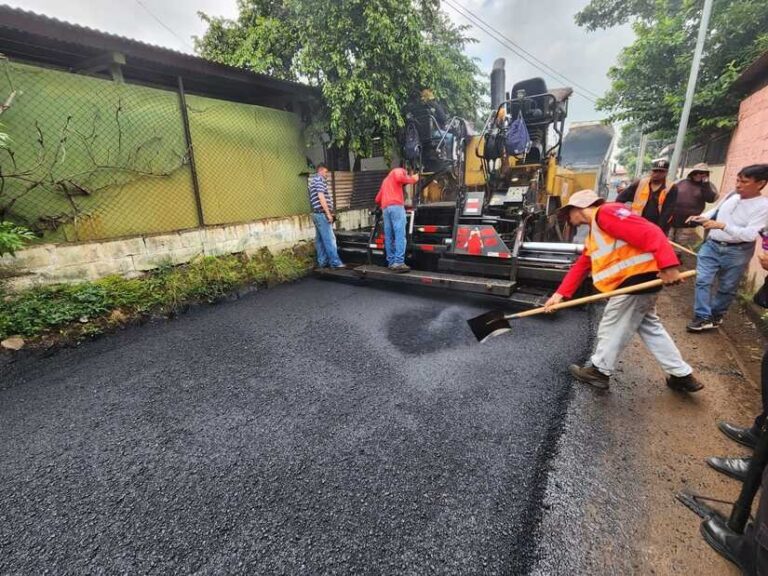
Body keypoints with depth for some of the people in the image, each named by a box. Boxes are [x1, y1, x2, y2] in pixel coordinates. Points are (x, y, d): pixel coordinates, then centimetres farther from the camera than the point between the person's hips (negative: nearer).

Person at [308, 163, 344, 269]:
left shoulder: (312, 180, 25)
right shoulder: (319, 179, -6)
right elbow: (321, 197, -17)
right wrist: (328, 213, -18)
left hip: (316, 213, 10)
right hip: (322, 213, -10)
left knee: (320, 239, 9)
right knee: (329, 239, -10)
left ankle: (322, 262, 12)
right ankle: (335, 262, -10)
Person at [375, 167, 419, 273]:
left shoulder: (385, 180, 36)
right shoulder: (398, 171, 15)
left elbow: (378, 199, 33)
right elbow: (399, 178, -11)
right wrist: (412, 179, 3)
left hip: (385, 208, 8)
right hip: (396, 206, -8)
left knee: (389, 237, 5)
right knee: (400, 235, -15)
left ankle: (391, 263, 3)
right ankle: (399, 263, -24)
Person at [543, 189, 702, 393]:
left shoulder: (606, 213, -12)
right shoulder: (593, 236, 20)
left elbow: (649, 232, -22)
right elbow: (580, 267, 18)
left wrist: (668, 265, -31)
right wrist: (560, 294, 10)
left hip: (639, 279, -10)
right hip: (634, 282, 10)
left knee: (612, 327, 4)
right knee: (651, 328, 20)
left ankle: (598, 371, 21)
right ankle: (682, 375, 31)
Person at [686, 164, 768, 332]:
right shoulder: (732, 195, 0)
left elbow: (750, 234, -25)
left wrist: (722, 225, -34)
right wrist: (701, 217, 0)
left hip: (736, 252, -4)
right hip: (712, 245, 4)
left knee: (727, 288, 11)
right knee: (703, 280, -6)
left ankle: (716, 315, 28)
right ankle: (703, 317, -3)